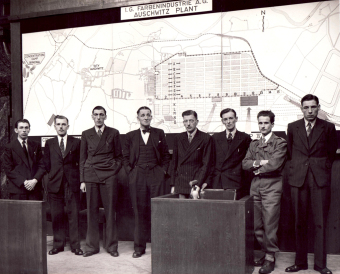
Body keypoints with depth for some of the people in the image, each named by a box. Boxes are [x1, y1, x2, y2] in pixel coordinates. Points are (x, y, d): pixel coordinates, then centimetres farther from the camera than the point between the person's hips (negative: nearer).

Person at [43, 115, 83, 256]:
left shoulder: (76, 142, 6)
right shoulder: (49, 143, 11)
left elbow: (81, 162, 8)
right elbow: (47, 164, 13)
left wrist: (76, 176, 2)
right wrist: (54, 175, 5)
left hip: (72, 183, -1)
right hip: (55, 184, 2)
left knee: (73, 215, 0)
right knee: (56, 216, 5)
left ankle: (75, 245, 8)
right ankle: (58, 244, 16)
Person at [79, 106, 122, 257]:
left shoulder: (113, 133, 7)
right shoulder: (86, 134, 11)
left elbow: (119, 156, 12)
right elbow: (82, 158, 11)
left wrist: (115, 170, -2)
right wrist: (82, 180, 5)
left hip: (109, 176, -1)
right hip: (90, 176, 1)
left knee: (110, 211, 1)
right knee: (91, 211, 3)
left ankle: (112, 246, 12)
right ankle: (92, 246, 14)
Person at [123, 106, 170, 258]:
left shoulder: (159, 133, 10)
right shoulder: (130, 136, 11)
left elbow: (166, 155, 12)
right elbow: (125, 157, 13)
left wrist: (163, 170, 1)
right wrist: (131, 171, 1)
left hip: (156, 174, 0)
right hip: (137, 176, 1)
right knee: (139, 211, 3)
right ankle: (139, 247, 12)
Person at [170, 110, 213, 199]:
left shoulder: (206, 138, -1)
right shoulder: (178, 138, 12)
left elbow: (207, 164, -4)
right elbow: (174, 162, 13)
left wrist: (199, 184, -13)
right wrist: (173, 184, 7)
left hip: (198, 181, -3)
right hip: (180, 184, 3)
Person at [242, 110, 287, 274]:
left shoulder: (280, 143, 0)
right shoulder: (253, 144, 17)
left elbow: (275, 164, -13)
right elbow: (245, 164, 7)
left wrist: (258, 168, -1)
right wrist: (259, 162, -10)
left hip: (271, 187, -5)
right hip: (256, 187, 5)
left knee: (270, 225, -4)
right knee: (257, 226, 7)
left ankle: (270, 258, 7)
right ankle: (266, 253, 22)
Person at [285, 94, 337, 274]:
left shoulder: (328, 128, 4)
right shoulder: (292, 127, 8)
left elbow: (331, 153, 13)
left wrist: (322, 168, 12)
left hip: (320, 179, -1)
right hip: (298, 179, 1)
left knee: (320, 223, 1)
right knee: (300, 223, 5)